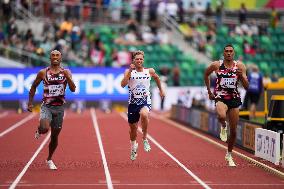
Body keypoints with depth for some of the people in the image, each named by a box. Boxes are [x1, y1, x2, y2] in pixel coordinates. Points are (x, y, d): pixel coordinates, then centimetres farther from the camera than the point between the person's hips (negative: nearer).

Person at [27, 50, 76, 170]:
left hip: (59, 107, 2)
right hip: (46, 106, -2)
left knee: (54, 136, 9)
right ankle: (39, 131, 9)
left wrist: (67, 77, -21)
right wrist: (30, 103, 7)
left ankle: (49, 159, 31)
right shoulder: (43, 73, -1)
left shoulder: (66, 72, 1)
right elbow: (33, 87, 11)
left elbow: (73, 89, -7)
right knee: (44, 128, -29)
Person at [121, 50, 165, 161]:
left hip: (145, 101, -1)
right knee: (133, 128, 12)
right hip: (133, 102, 1)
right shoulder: (129, 72, -4)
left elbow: (156, 78, 24)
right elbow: (123, 84, -19)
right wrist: (130, 71, -25)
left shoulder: (150, 71, 2)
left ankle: (145, 138, -15)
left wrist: (161, 90, 30)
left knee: (144, 115, -36)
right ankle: (133, 146, 43)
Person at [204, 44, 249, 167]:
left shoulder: (239, 66, -1)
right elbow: (206, 74, 17)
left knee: (233, 131, 7)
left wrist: (241, 75, -20)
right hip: (220, 97, -2)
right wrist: (209, 91, 14)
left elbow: (246, 86, -1)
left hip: (234, 98, 2)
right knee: (221, 116, -37)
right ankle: (223, 127, 0)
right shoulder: (216, 65, -2)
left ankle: (229, 155, 27)